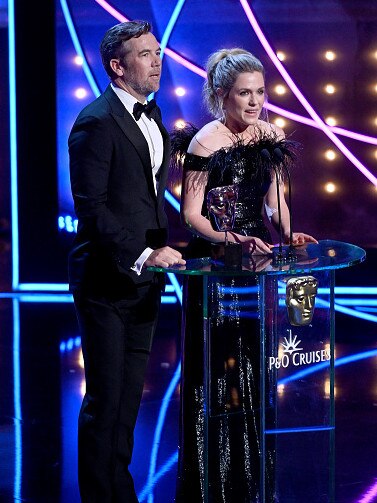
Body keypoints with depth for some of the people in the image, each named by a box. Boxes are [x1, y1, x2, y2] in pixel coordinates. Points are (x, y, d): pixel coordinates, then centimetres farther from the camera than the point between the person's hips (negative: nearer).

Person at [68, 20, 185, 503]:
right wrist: (143, 256, -22)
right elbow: (91, 208, -19)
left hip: (143, 277, 8)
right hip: (107, 280, -8)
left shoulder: (151, 115, 13)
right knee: (105, 400, -1)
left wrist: (159, 250, 9)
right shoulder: (97, 122, -15)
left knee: (129, 395, 15)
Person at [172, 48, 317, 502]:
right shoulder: (206, 141, -14)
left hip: (259, 261, 6)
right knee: (218, 372, -1)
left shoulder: (269, 136, 5)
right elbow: (191, 214, -15)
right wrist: (234, 241, -28)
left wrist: (288, 235, -2)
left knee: (255, 371, 12)